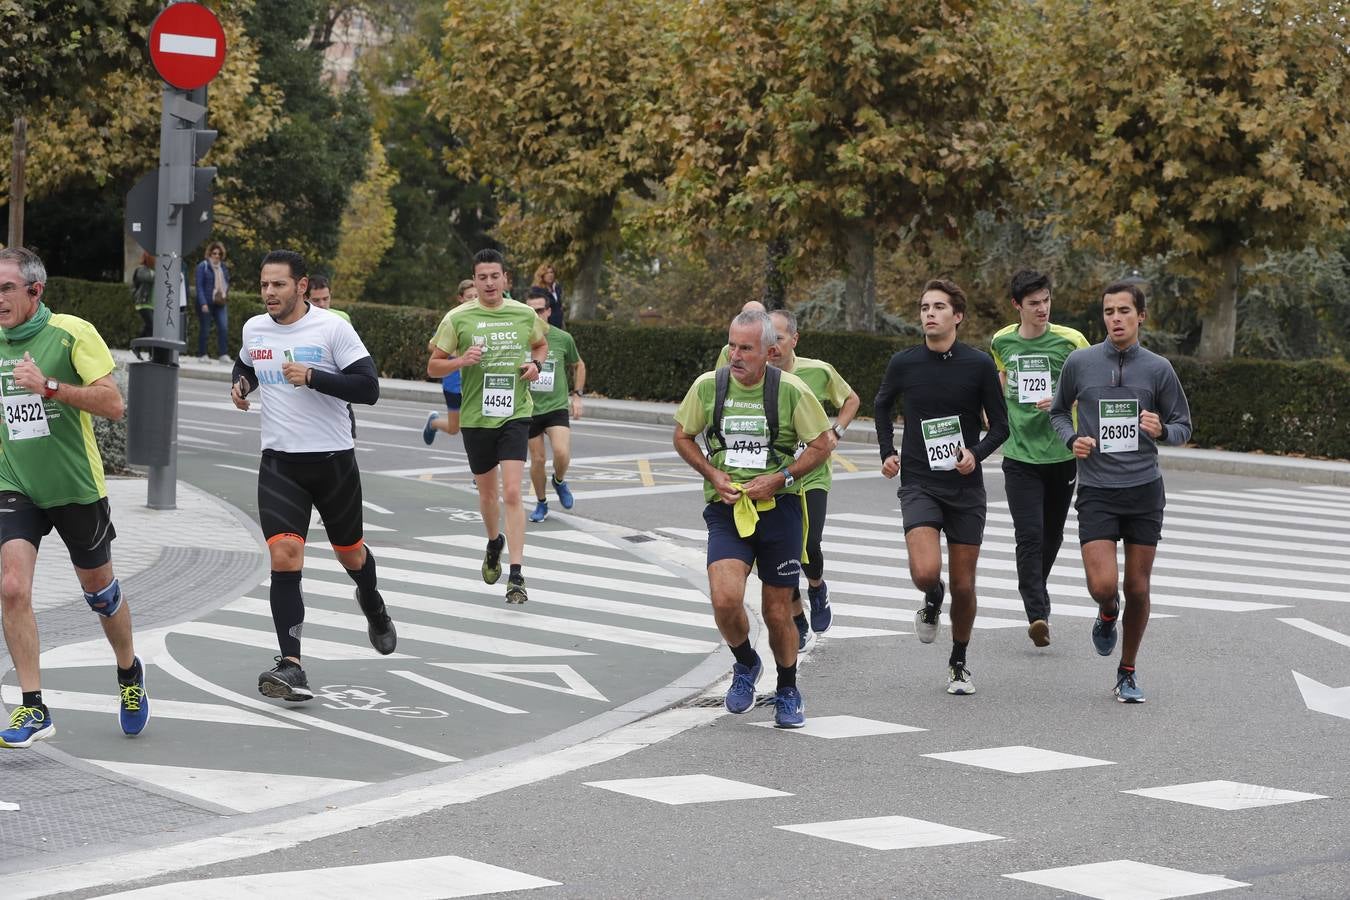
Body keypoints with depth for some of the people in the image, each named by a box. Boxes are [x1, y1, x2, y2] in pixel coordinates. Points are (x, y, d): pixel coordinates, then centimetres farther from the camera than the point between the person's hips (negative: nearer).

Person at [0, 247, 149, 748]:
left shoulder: (71, 333, -13)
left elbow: (113, 404, -19)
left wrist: (49, 386, -28)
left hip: (76, 489, -2)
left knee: (99, 590, 15)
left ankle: (129, 672, 43)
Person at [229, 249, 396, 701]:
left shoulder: (332, 328, -11)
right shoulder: (254, 329, 4)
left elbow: (369, 388, -16)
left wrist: (312, 377, -25)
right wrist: (240, 384, 4)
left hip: (333, 460, -2)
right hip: (280, 464, 2)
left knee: (350, 553, 17)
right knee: (284, 558, -16)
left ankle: (372, 604, 53)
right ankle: (290, 665, -18)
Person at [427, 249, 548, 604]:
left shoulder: (525, 315, 1)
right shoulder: (458, 318, -4)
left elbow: (540, 344, 22)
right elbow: (433, 367, 0)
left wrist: (535, 364, 0)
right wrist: (461, 360, -19)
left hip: (515, 415, -1)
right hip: (475, 418, 1)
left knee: (512, 493, -13)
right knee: (487, 492, 15)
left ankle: (516, 576, -14)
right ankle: (494, 543, 47)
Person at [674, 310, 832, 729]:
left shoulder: (791, 390, -6)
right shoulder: (708, 385, -1)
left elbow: (821, 445, 2)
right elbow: (683, 436, 12)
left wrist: (779, 479, -11)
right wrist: (712, 474, -4)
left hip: (779, 509, -1)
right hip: (726, 510, 1)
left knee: (777, 611, 6)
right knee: (725, 599, -20)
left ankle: (788, 692, 31)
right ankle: (745, 664, 12)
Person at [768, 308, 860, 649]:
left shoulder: (819, 372, -6)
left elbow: (851, 399, 13)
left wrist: (835, 432, -1)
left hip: (811, 477, -1)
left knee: (809, 549, -15)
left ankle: (817, 589, 20)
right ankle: (797, 619, 25)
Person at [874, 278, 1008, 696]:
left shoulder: (979, 365, -4)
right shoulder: (903, 364, -1)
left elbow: (1000, 425, 3)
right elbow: (882, 406, 20)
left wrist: (976, 453, -14)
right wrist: (887, 451, 10)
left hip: (966, 489, 0)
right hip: (918, 484, 0)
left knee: (963, 586, 5)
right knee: (925, 572, -21)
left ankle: (959, 663, 26)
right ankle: (932, 601, 16)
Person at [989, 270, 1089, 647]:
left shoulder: (1070, 341, -5)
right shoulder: (1001, 342, 3)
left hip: (1062, 455, 0)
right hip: (1019, 456, 0)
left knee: (1052, 535, 13)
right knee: (1029, 537, -13)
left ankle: (1036, 591, 37)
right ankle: (1037, 614, -17)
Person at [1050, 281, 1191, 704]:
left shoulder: (1158, 369, 1)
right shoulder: (1080, 363, 1)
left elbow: (1183, 426, 9)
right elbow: (1059, 412, 16)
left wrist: (1161, 431, -14)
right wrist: (1073, 439, -5)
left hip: (1145, 490, 1)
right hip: (1096, 491, -1)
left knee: (1137, 587, 4)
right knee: (1103, 585, -14)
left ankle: (1128, 672, 22)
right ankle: (1107, 615, 23)